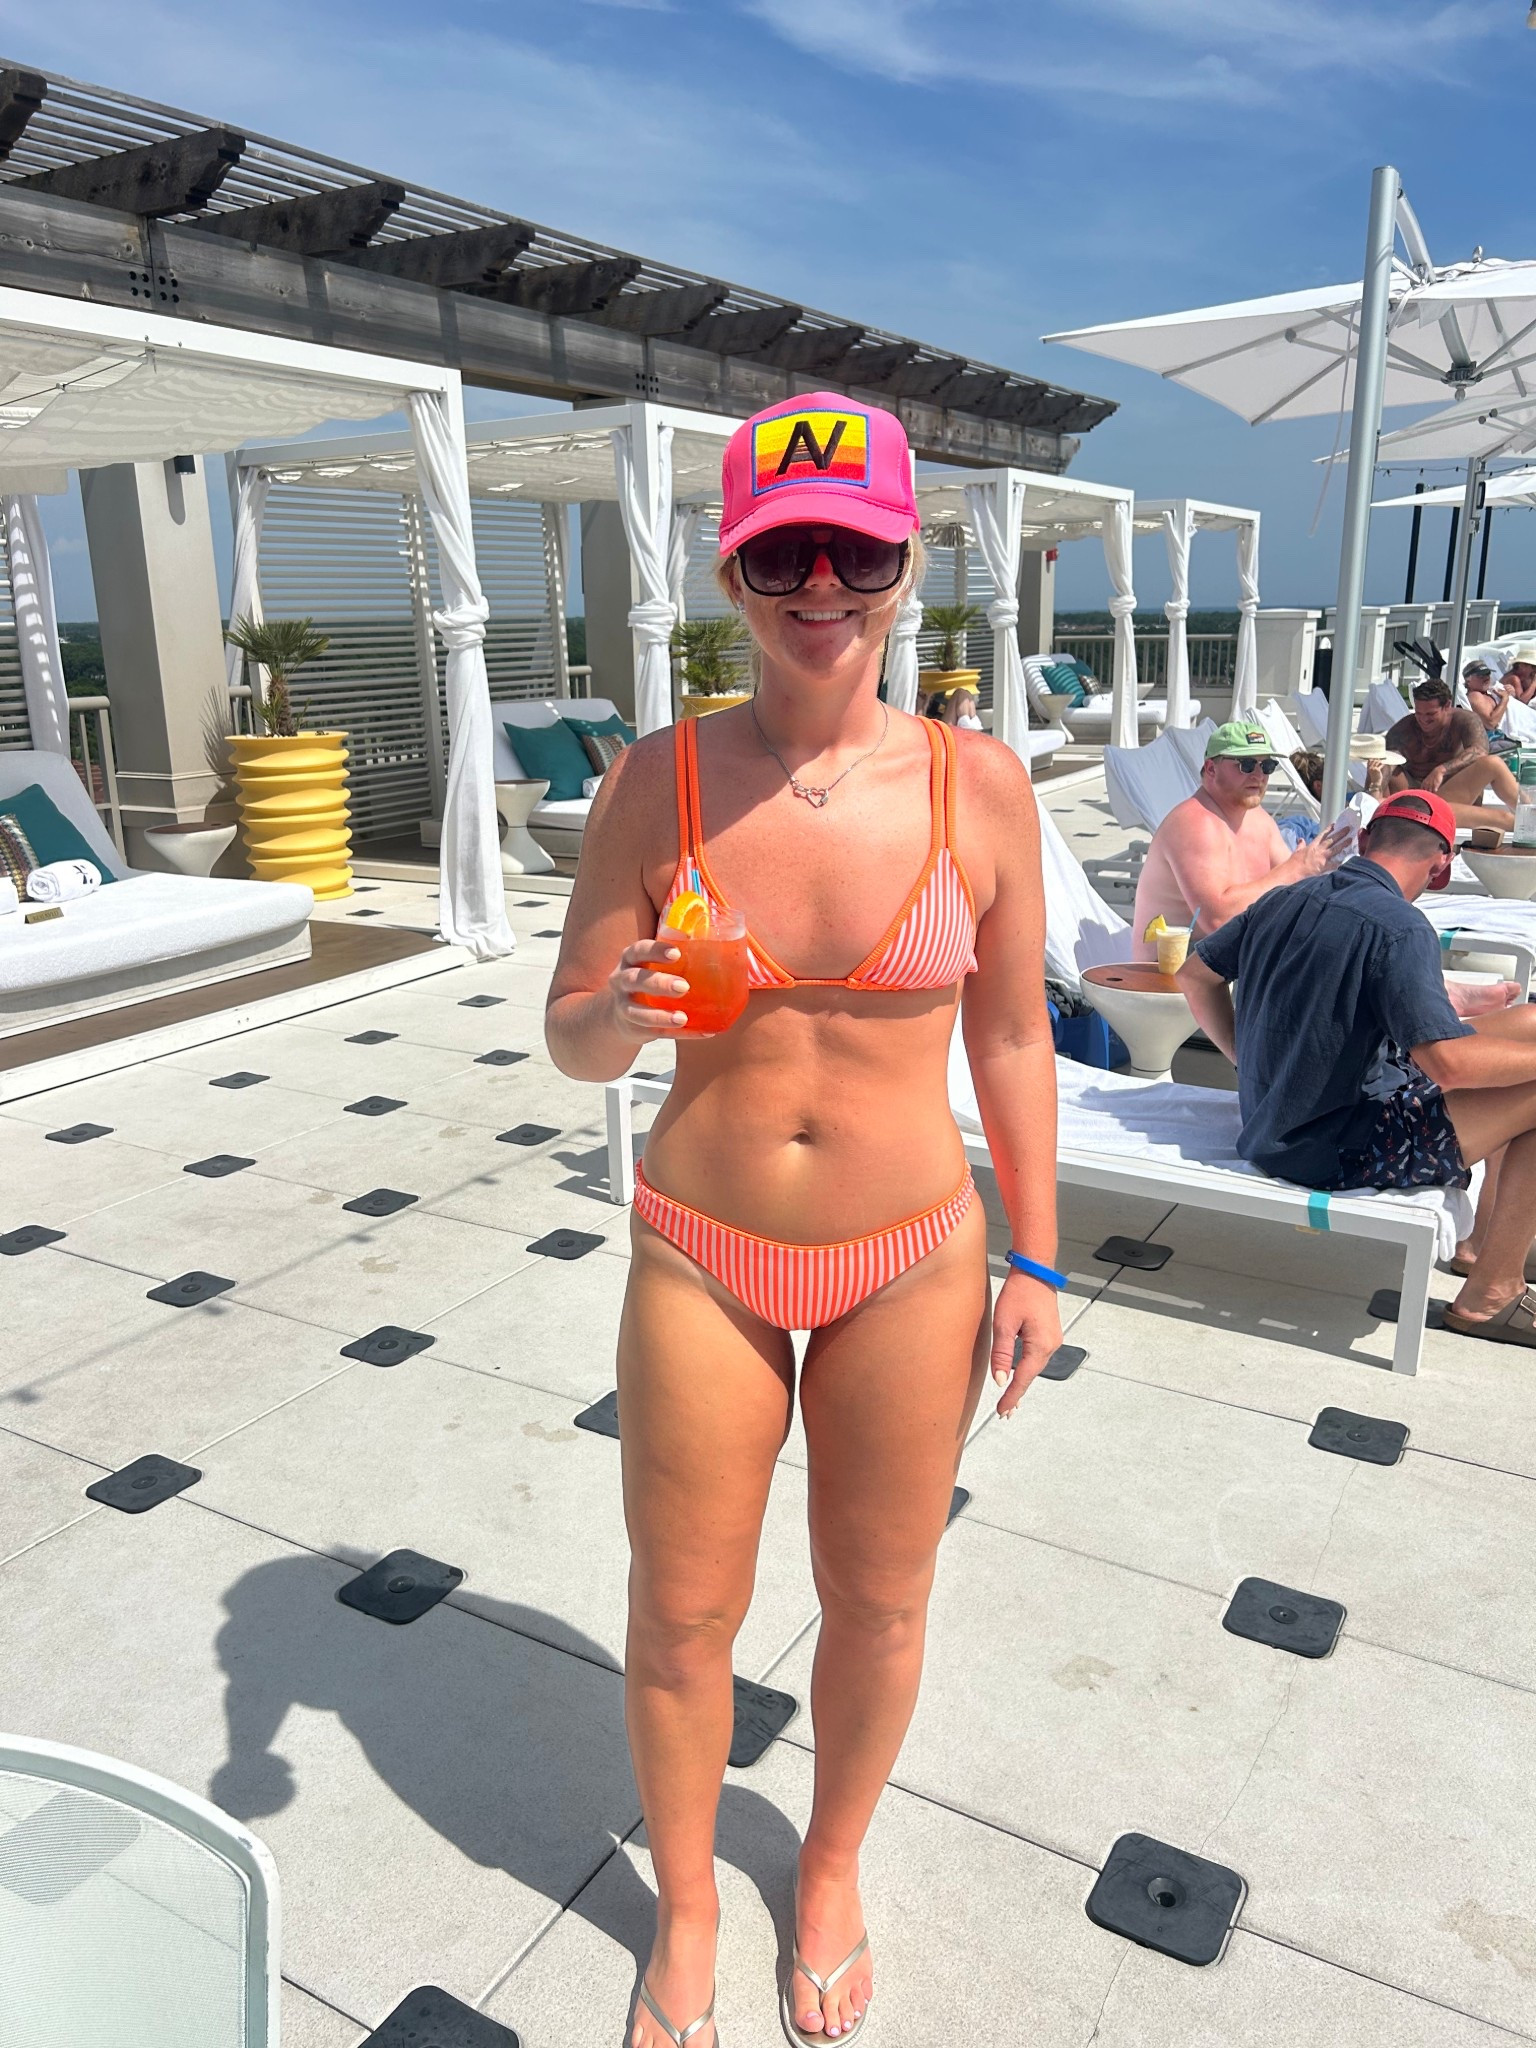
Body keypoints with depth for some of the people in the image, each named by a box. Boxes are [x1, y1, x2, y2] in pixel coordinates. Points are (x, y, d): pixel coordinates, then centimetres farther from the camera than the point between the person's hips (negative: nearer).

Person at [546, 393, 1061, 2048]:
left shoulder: (980, 784, -9)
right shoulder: (657, 781, -10)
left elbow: (1011, 1033, 1)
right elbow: (570, 1038, -4)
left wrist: (1033, 1258, 3)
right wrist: (629, 1008, -27)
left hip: (908, 1266, 1)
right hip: (702, 1259, 0)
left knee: (878, 1605, 18)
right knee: (680, 1617, 15)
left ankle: (830, 1870, 50)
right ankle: (684, 1905, 46)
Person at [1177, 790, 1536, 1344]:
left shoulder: (1283, 900, 5)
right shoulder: (1398, 927, -19)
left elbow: (1195, 975, 15)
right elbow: (1448, 1064, -26)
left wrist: (1249, 1060, 18)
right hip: (1332, 1153, -9)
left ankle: (1484, 1242, 26)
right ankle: (1490, 1295, 3)